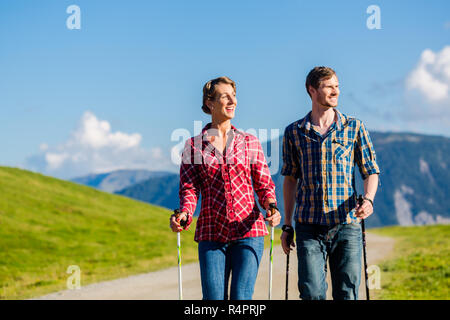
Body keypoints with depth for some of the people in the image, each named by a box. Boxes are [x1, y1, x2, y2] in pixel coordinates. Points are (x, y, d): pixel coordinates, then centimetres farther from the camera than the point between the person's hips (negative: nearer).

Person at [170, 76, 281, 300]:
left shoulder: (250, 142, 9)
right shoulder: (194, 145, 7)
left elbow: (264, 185, 9)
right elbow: (189, 188, 2)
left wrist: (272, 207, -12)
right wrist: (183, 215, -18)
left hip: (248, 231, 0)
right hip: (211, 234, 0)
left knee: (241, 298, -7)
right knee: (213, 298, -3)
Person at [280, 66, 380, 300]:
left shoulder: (354, 128, 6)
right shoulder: (294, 132, 8)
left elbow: (371, 171, 8)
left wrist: (368, 200, -13)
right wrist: (287, 225, 13)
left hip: (346, 224, 0)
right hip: (309, 227, 0)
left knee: (346, 294, 1)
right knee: (311, 293, -8)